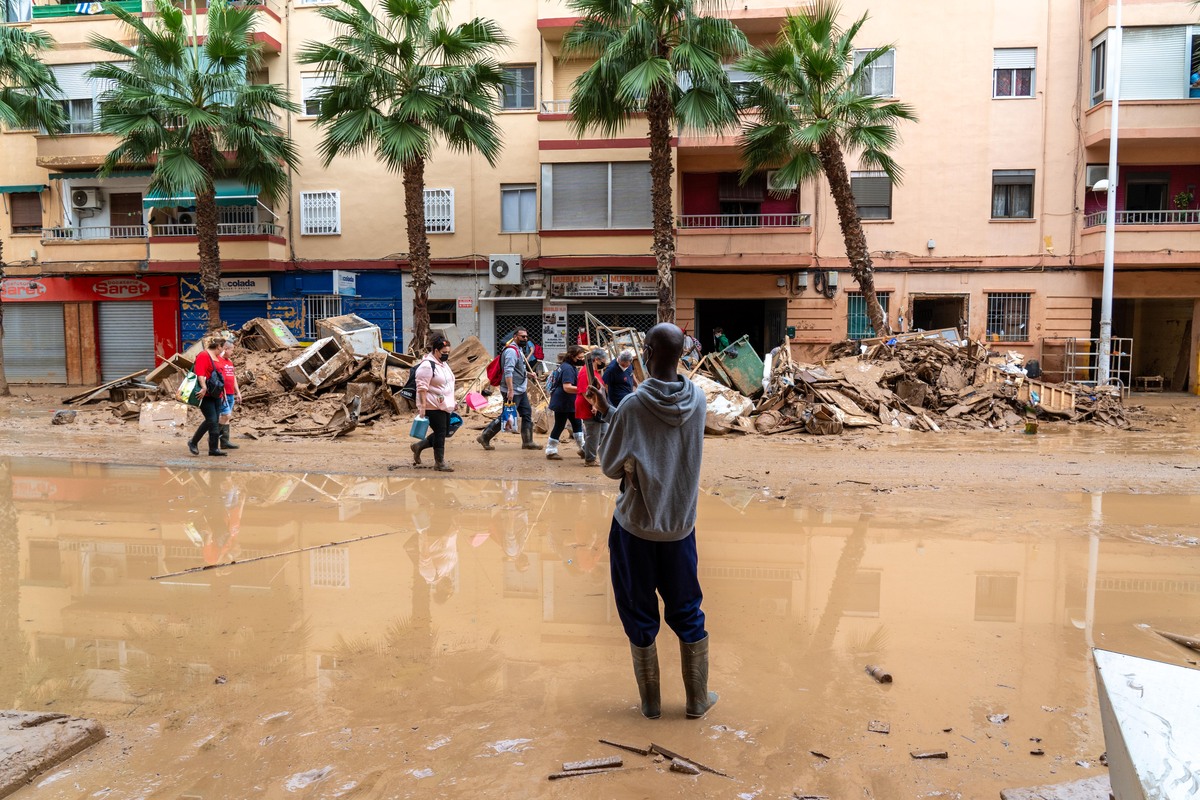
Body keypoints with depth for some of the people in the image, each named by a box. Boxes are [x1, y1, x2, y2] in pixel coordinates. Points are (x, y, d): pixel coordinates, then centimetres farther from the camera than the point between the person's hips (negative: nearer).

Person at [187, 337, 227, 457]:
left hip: (216, 395, 9)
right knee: (211, 420, -13)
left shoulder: (218, 357, 19)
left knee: (216, 422, 7)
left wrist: (223, 392, 25)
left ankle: (214, 448, 10)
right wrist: (204, 387, -31)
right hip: (206, 394, -9)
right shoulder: (203, 355, -9)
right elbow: (200, 373, -21)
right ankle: (193, 442, 4)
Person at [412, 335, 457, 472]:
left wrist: (453, 403, 22)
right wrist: (422, 407, -24)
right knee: (440, 433, -4)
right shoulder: (427, 365, -15)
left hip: (444, 406, 9)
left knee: (444, 432, 11)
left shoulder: (443, 364, 15)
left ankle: (419, 446, 26)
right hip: (433, 407, -9)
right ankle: (439, 462, 6)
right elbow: (422, 387, -20)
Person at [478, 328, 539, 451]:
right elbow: (508, 371, -26)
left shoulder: (519, 350, 15)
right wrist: (510, 390, -31)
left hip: (521, 390, 10)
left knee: (527, 414, 9)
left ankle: (527, 442, 15)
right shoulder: (511, 351, -17)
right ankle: (484, 437, 5)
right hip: (512, 391, -10)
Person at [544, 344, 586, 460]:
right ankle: (551, 451, 10)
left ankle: (582, 448, 22)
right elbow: (567, 387, -31)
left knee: (577, 424, 14)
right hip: (562, 403, -10)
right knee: (559, 426, -1)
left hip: (569, 403, 10)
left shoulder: (571, 366, 10)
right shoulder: (567, 368, -22)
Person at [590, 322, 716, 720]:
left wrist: (606, 416, 6)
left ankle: (651, 702, 26)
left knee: (639, 614, 13)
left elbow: (610, 467, -8)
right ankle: (698, 699, 29)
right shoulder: (698, 399, -7)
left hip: (635, 527, -3)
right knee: (687, 613, 18)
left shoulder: (633, 406, -20)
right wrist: (610, 411, 12)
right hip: (681, 526, 3)